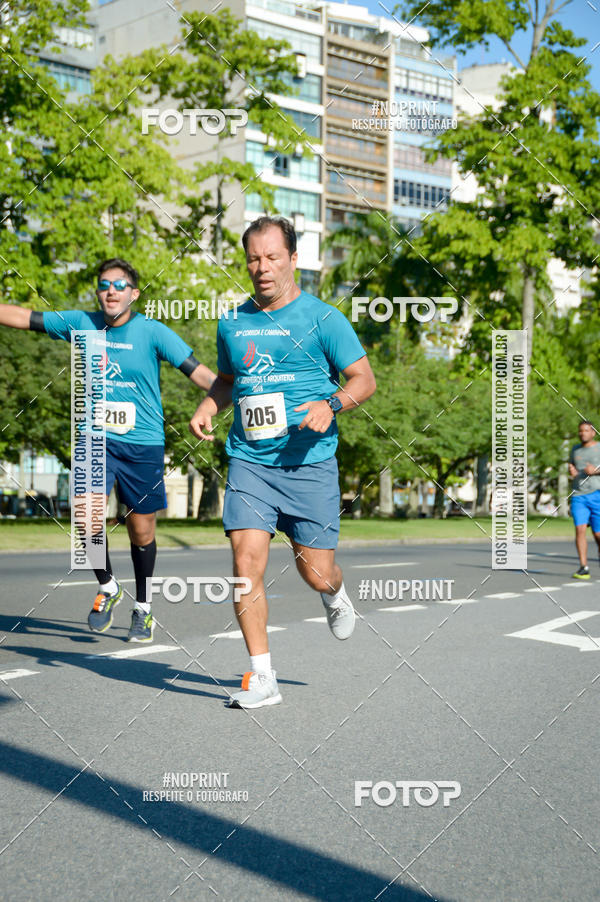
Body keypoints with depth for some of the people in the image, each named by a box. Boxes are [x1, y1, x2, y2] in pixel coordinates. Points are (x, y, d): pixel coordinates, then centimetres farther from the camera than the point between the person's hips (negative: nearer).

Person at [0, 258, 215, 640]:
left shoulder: (152, 332, -8)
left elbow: (198, 372, -13)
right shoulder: (82, 323, 1)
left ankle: (143, 609, 28)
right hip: (97, 438, 2)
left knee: (142, 531, 7)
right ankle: (107, 587, 8)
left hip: (144, 444, -2)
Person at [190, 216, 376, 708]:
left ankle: (335, 594, 41)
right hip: (248, 462, 3)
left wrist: (331, 404, -18)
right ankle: (262, 677, -1)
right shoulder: (232, 324, 12)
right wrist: (207, 408, 7)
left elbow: (365, 379, 1)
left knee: (316, 572, 1)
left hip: (309, 464, -3)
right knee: (247, 563, -12)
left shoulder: (323, 318, -1)